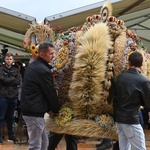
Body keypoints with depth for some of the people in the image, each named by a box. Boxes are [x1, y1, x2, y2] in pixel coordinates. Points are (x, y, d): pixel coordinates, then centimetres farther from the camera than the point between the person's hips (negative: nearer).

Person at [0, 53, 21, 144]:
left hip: (13, 96, 4)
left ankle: (11, 135, 22)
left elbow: (19, 81, -4)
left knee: (11, 117, 14)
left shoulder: (16, 70, 10)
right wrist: (13, 79, -4)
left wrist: (8, 81, -10)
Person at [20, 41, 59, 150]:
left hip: (29, 108, 10)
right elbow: (50, 92, -12)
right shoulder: (44, 70, -18)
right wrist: (55, 110, 5)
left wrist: (49, 109, 17)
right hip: (34, 112, -10)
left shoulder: (32, 66, 13)